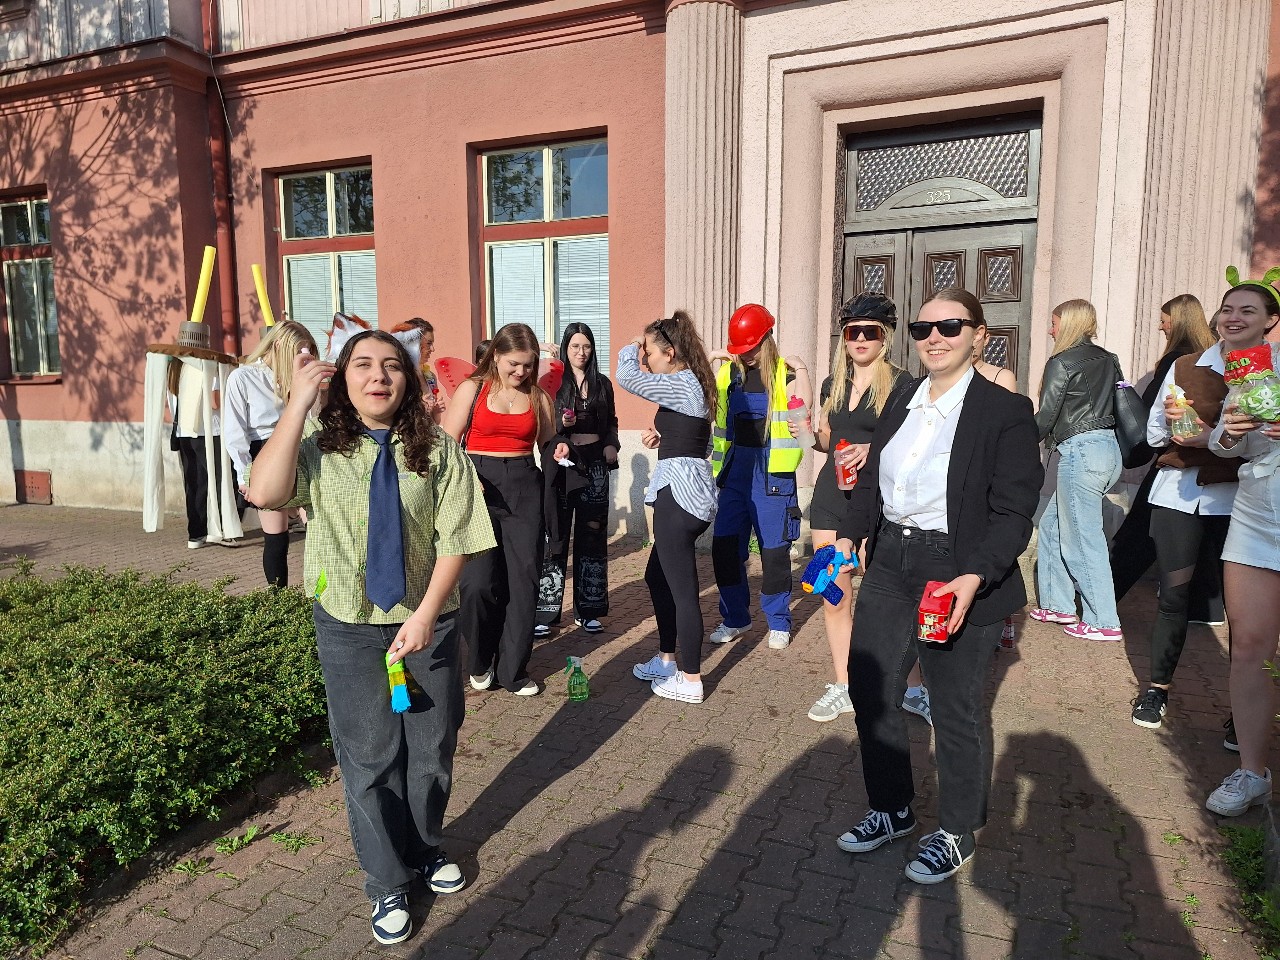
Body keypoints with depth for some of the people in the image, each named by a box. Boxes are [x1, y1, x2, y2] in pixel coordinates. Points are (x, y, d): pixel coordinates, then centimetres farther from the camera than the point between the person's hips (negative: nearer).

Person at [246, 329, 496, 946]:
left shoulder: (437, 451, -7)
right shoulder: (320, 449, -6)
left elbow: (455, 541, -9)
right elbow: (264, 493, -26)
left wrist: (425, 614, -18)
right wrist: (299, 401, -24)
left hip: (427, 622, 1)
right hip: (349, 626, 0)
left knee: (432, 748, 17)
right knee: (368, 757, 12)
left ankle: (426, 849, 44)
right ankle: (388, 882, 33)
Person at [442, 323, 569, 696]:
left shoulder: (538, 397, 11)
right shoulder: (473, 388, 2)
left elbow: (547, 444, 19)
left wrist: (558, 450, -4)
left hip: (524, 488, 3)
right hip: (478, 487, -3)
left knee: (523, 580, 1)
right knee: (478, 583, -8)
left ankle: (512, 671, 14)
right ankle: (480, 663, 17)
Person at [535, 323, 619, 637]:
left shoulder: (602, 383, 11)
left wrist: (611, 445, 0)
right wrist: (560, 424, -19)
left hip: (594, 463, 3)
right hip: (561, 461, -3)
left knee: (592, 536, 6)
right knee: (555, 535, -5)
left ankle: (587, 610, 16)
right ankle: (545, 611, 2)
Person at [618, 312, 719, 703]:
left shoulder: (682, 384, -14)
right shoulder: (691, 384, 17)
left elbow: (627, 377, -21)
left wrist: (630, 348, -2)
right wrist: (664, 433, 12)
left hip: (679, 492, -11)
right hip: (686, 490, 11)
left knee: (682, 588, -3)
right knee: (657, 576, 20)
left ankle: (690, 681, 7)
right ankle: (666, 659, 32)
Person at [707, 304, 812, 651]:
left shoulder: (783, 373, -3)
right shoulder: (728, 372, 8)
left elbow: (804, 404, -19)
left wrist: (801, 368, -19)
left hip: (771, 469, -4)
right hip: (735, 466, 4)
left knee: (773, 548, 2)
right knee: (724, 545, 5)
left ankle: (778, 622, 20)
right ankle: (735, 618, 21)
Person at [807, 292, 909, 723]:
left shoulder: (900, 384, -4)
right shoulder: (833, 384, 12)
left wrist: (874, 449, -23)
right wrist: (809, 433, 1)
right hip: (831, 496, 5)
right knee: (835, 597, 8)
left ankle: (913, 688, 19)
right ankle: (842, 688, 21)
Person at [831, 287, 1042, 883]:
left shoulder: (1006, 411, -10)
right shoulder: (901, 403, 9)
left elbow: (1013, 512, -14)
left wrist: (973, 579, -25)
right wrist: (848, 535, -1)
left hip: (958, 575, -6)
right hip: (890, 564, 6)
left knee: (956, 709, 8)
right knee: (867, 684, 11)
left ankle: (956, 833, 32)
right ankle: (892, 810, 34)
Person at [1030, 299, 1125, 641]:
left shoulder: (1062, 362, -8)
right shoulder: (1107, 360, 14)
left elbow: (1045, 417, -8)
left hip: (1081, 451, -9)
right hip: (1109, 449, 9)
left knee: (1082, 538, -1)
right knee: (1052, 526, 17)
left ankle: (1104, 623, 5)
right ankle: (1058, 605, 23)